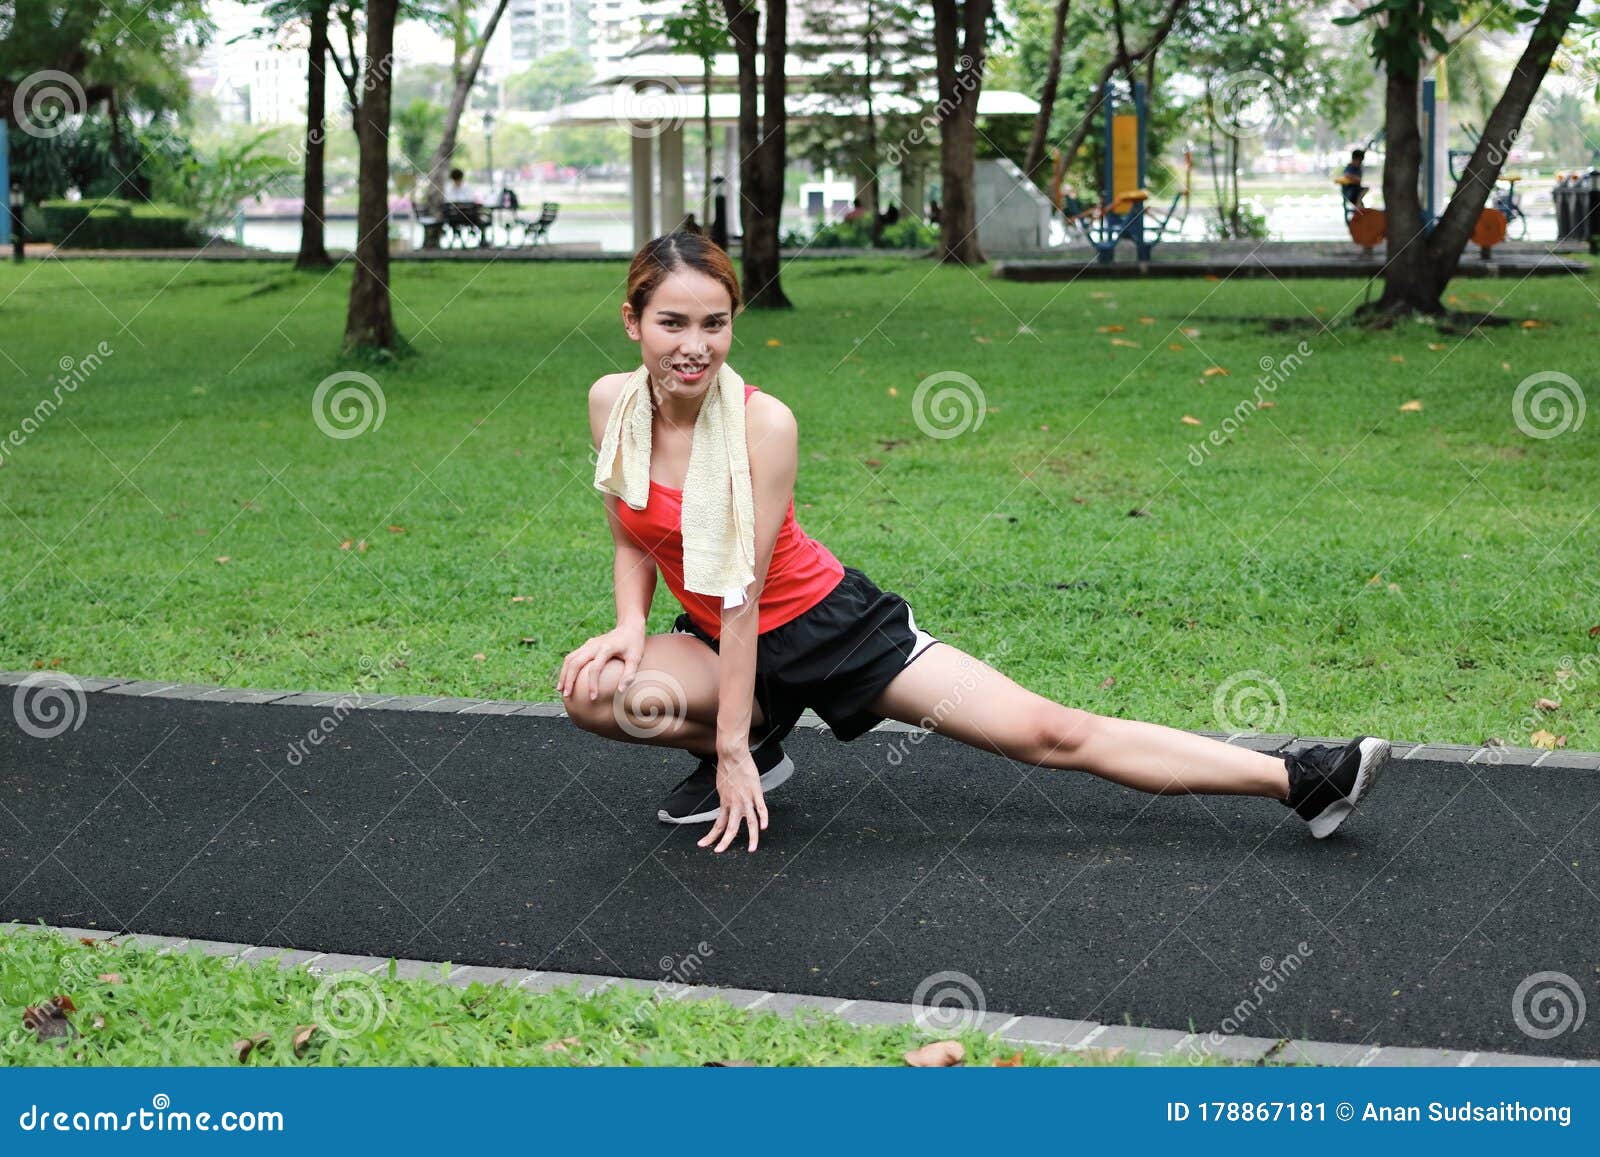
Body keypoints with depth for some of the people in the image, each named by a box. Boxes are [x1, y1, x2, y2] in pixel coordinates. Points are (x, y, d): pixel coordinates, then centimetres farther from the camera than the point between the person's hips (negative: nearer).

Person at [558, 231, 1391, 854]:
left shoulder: (762, 423, -22)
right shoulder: (611, 404, -9)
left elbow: (744, 587, -22)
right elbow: (632, 542, 6)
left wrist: (731, 746, -20)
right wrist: (630, 624, -15)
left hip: (831, 624, -4)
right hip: (719, 639, 4)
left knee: (1041, 732, -13)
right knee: (594, 690, -26)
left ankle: (1298, 781, -9)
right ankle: (753, 754, 2)